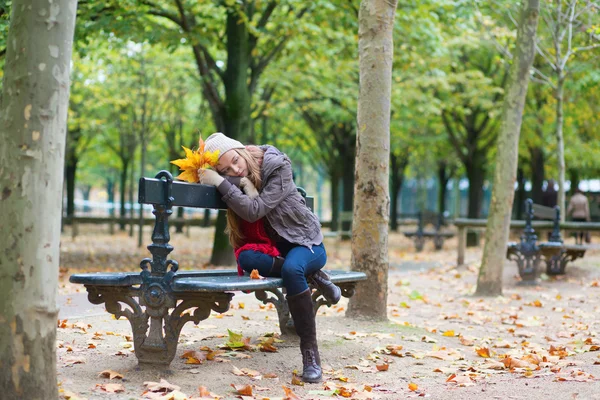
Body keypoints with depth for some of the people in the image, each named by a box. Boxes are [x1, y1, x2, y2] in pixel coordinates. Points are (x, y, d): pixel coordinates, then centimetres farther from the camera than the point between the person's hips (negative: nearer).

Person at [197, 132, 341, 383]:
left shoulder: (277, 166, -17)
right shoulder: (234, 180, -2)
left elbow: (254, 210, -25)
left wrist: (220, 183, -30)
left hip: (306, 242, -4)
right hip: (271, 248, 4)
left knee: (291, 268, -39)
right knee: (245, 258, -32)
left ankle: (310, 352, -32)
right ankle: (311, 276, -17)